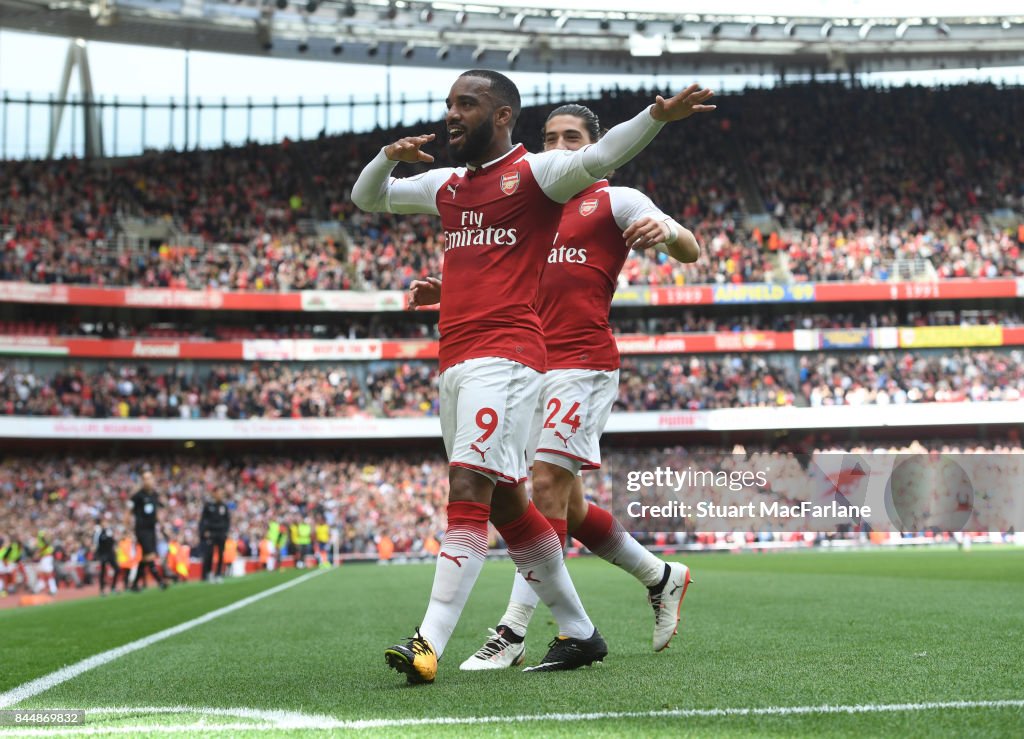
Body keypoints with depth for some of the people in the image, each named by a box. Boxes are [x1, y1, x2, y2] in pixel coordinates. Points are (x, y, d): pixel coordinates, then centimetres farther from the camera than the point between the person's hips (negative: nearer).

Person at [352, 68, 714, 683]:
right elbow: (366, 198, 32)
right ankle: (580, 633, 21)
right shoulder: (448, 187, 22)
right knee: (507, 505, 11)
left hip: (505, 354, -8)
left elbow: (597, 158, -18)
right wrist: (390, 157, 11)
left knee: (469, 490, -17)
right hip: (455, 361, 8)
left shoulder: (533, 173, 0)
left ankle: (430, 643, -21)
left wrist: (657, 117, -34)